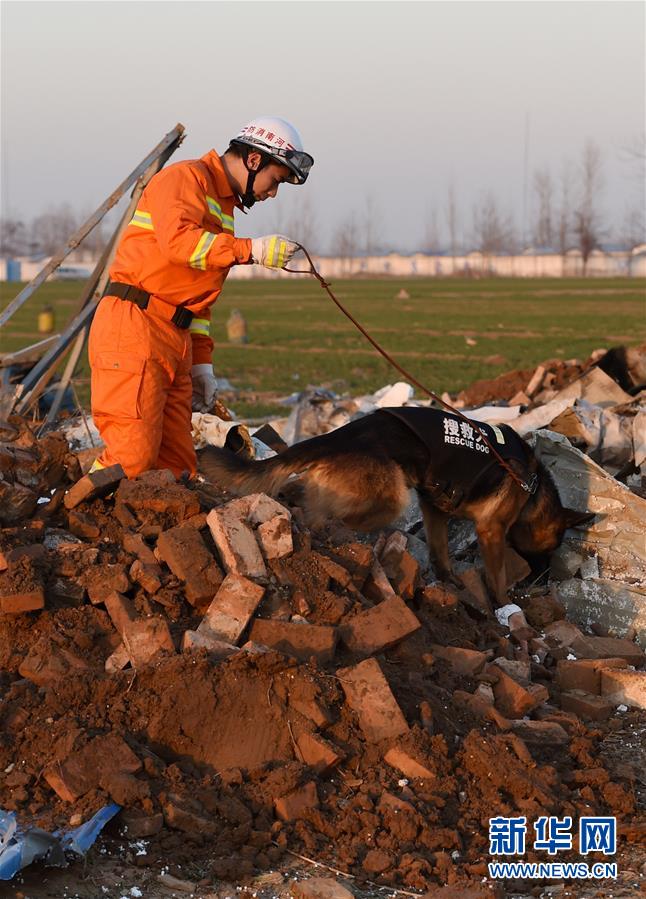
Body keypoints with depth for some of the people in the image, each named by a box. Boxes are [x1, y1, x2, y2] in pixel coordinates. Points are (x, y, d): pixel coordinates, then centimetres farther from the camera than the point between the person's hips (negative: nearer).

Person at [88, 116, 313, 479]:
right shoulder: (185, 177, -1)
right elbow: (178, 239, -22)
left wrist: (201, 363, 20)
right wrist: (252, 250, -23)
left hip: (175, 340, 10)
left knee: (175, 467, 2)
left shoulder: (224, 207, 27)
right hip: (133, 329, -10)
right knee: (133, 457, -17)